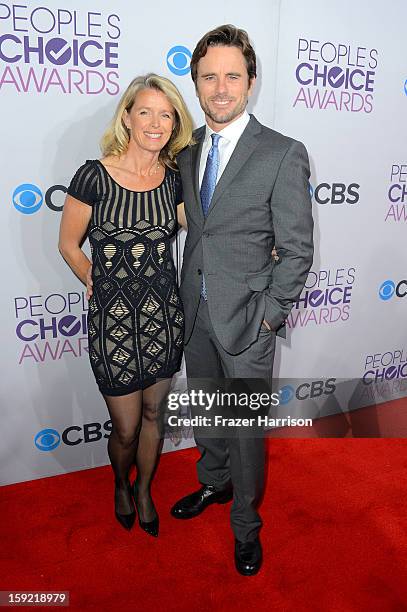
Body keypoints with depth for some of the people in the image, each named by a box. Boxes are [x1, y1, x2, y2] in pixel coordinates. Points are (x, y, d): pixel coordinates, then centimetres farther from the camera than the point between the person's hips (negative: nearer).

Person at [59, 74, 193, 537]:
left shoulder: (172, 179, -2)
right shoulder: (94, 176, -13)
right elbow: (68, 245, -2)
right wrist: (100, 286, 2)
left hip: (164, 315, 4)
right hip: (114, 321, -3)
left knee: (153, 414, 19)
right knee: (126, 429, 10)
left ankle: (144, 491, 48)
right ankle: (120, 486, 47)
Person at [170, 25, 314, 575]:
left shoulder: (283, 154, -11)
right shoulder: (188, 150, 6)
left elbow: (297, 250, -10)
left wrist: (269, 315, -12)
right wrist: (186, 296, 6)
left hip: (247, 317, -5)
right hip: (196, 311, 6)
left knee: (247, 426, 8)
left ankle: (246, 525, 32)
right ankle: (214, 483, 50)